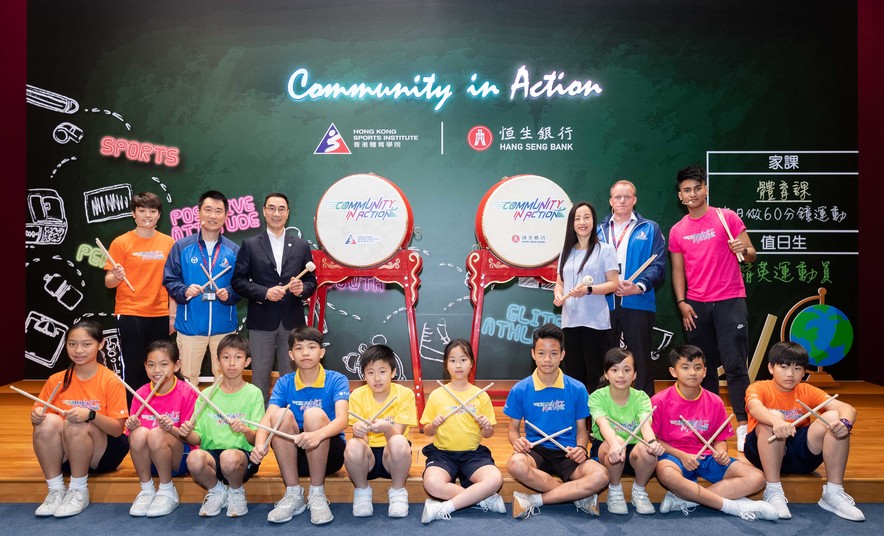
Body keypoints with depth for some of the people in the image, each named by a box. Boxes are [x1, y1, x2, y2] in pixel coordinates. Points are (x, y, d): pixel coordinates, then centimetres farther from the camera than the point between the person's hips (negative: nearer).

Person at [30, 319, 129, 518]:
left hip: (103, 454, -3)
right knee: (47, 421, -25)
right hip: (65, 455, 3)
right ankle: (55, 490, -15)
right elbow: (38, 415, 4)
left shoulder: (111, 381, -12)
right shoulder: (57, 380, 0)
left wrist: (90, 415, -33)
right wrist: (36, 416, -20)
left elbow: (118, 429, -15)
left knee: (76, 425, -31)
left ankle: (79, 491, -15)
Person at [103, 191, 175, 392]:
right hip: (129, 315, -3)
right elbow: (108, 282, -2)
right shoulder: (121, 243, -2)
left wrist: (173, 314, 7)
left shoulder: (168, 243, 6)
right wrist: (116, 277, -25)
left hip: (160, 315, 3)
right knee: (132, 368, 0)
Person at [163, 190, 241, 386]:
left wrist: (229, 294, -16)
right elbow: (169, 280, 2)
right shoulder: (182, 247, 1)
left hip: (224, 325, 1)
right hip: (190, 324, -1)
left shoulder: (234, 251, 4)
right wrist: (184, 291, -17)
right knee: (188, 378, 9)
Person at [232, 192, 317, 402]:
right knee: (260, 375, 6)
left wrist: (302, 288, -11)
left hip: (292, 320, 1)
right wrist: (264, 292, -14)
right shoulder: (250, 245, 4)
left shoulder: (301, 246, 10)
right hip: (261, 321, -1)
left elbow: (311, 281, 11)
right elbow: (238, 281, 0)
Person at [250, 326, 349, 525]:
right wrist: (260, 444, -39)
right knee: (281, 415, -24)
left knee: (314, 414, -30)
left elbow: (342, 419, -26)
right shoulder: (284, 383, -1)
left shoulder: (337, 380, -9)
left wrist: (318, 435, -48)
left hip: (329, 454, -2)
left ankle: (317, 495, -18)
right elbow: (268, 418, -16)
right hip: (294, 455, 2)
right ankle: (293, 495, -15)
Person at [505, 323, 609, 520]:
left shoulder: (577, 389, 1)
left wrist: (581, 448, -14)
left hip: (567, 453, 1)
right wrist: (517, 441, -16)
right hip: (535, 451, 0)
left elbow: (581, 429, 9)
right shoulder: (520, 390, 0)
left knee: (600, 476, -30)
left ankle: (534, 501, -20)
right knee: (515, 464, -37)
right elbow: (513, 428, 8)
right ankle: (579, 495, -18)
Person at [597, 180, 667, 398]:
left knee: (641, 357, 3)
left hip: (638, 303, -2)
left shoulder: (650, 229, 6)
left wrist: (638, 287, -18)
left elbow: (658, 265, -3)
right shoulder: (600, 231, 14)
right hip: (605, 303, 3)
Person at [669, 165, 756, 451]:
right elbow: (678, 270, 10)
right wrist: (681, 302, -1)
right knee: (704, 366, 9)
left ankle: (743, 425, -3)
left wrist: (743, 250, -20)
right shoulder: (677, 231, 9)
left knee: (735, 365, -8)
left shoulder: (727, 218, 1)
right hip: (696, 306, 3)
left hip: (729, 301, -3)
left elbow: (751, 254, 2)